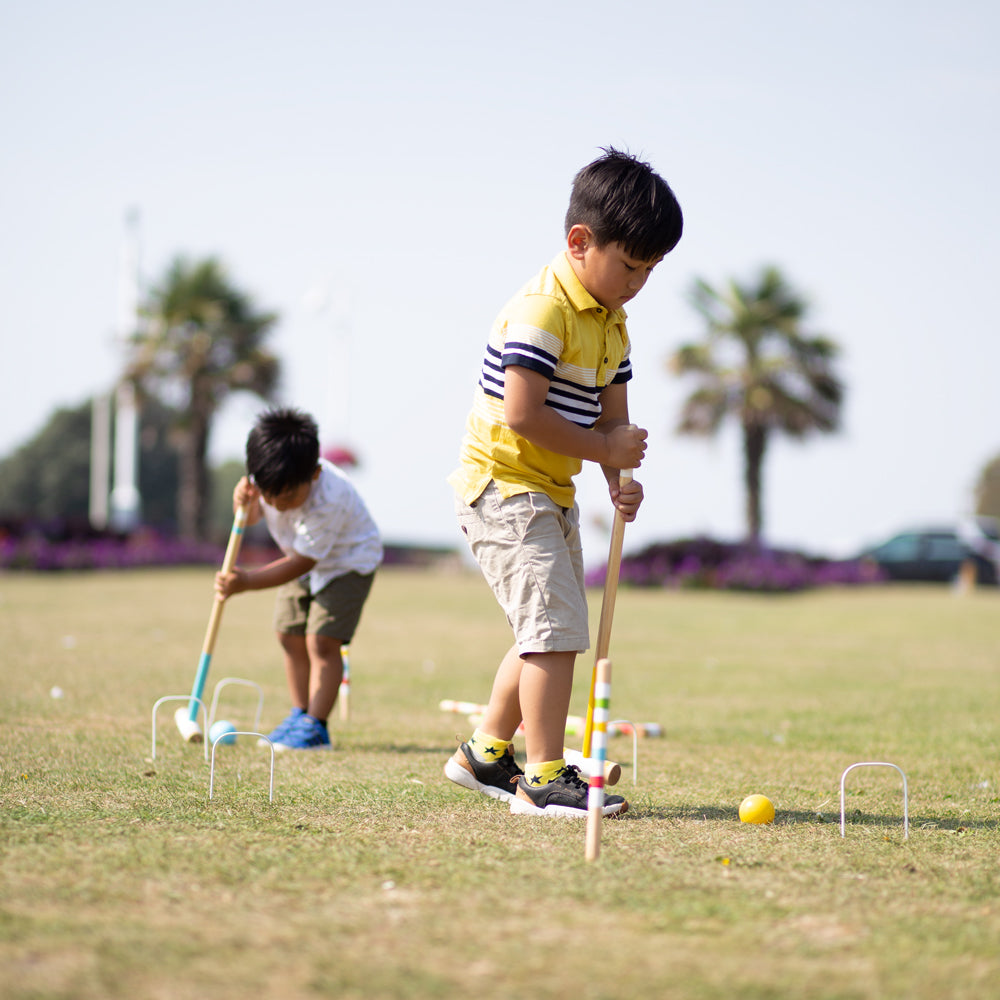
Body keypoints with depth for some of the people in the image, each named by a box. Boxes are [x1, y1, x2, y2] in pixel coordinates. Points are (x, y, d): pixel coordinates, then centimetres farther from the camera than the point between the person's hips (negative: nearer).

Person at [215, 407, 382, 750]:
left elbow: (300, 563, -32)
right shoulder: (270, 479, -23)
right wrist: (243, 501, -28)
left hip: (347, 558, -7)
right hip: (302, 557, 7)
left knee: (321, 640, -17)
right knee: (290, 635, 6)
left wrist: (248, 581, -37)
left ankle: (315, 726, -13)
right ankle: (300, 715, 19)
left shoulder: (327, 501, -40)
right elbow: (252, 517, -4)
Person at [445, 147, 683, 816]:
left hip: (552, 494, 10)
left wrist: (620, 479, -11)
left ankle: (486, 754, 31)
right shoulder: (542, 310, -20)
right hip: (504, 484, -10)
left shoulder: (613, 322, 10)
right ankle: (543, 779, -11)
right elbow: (522, 413, -27)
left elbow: (612, 414, 8)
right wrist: (606, 449, -18)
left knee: (548, 632, 18)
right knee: (556, 625, -15)